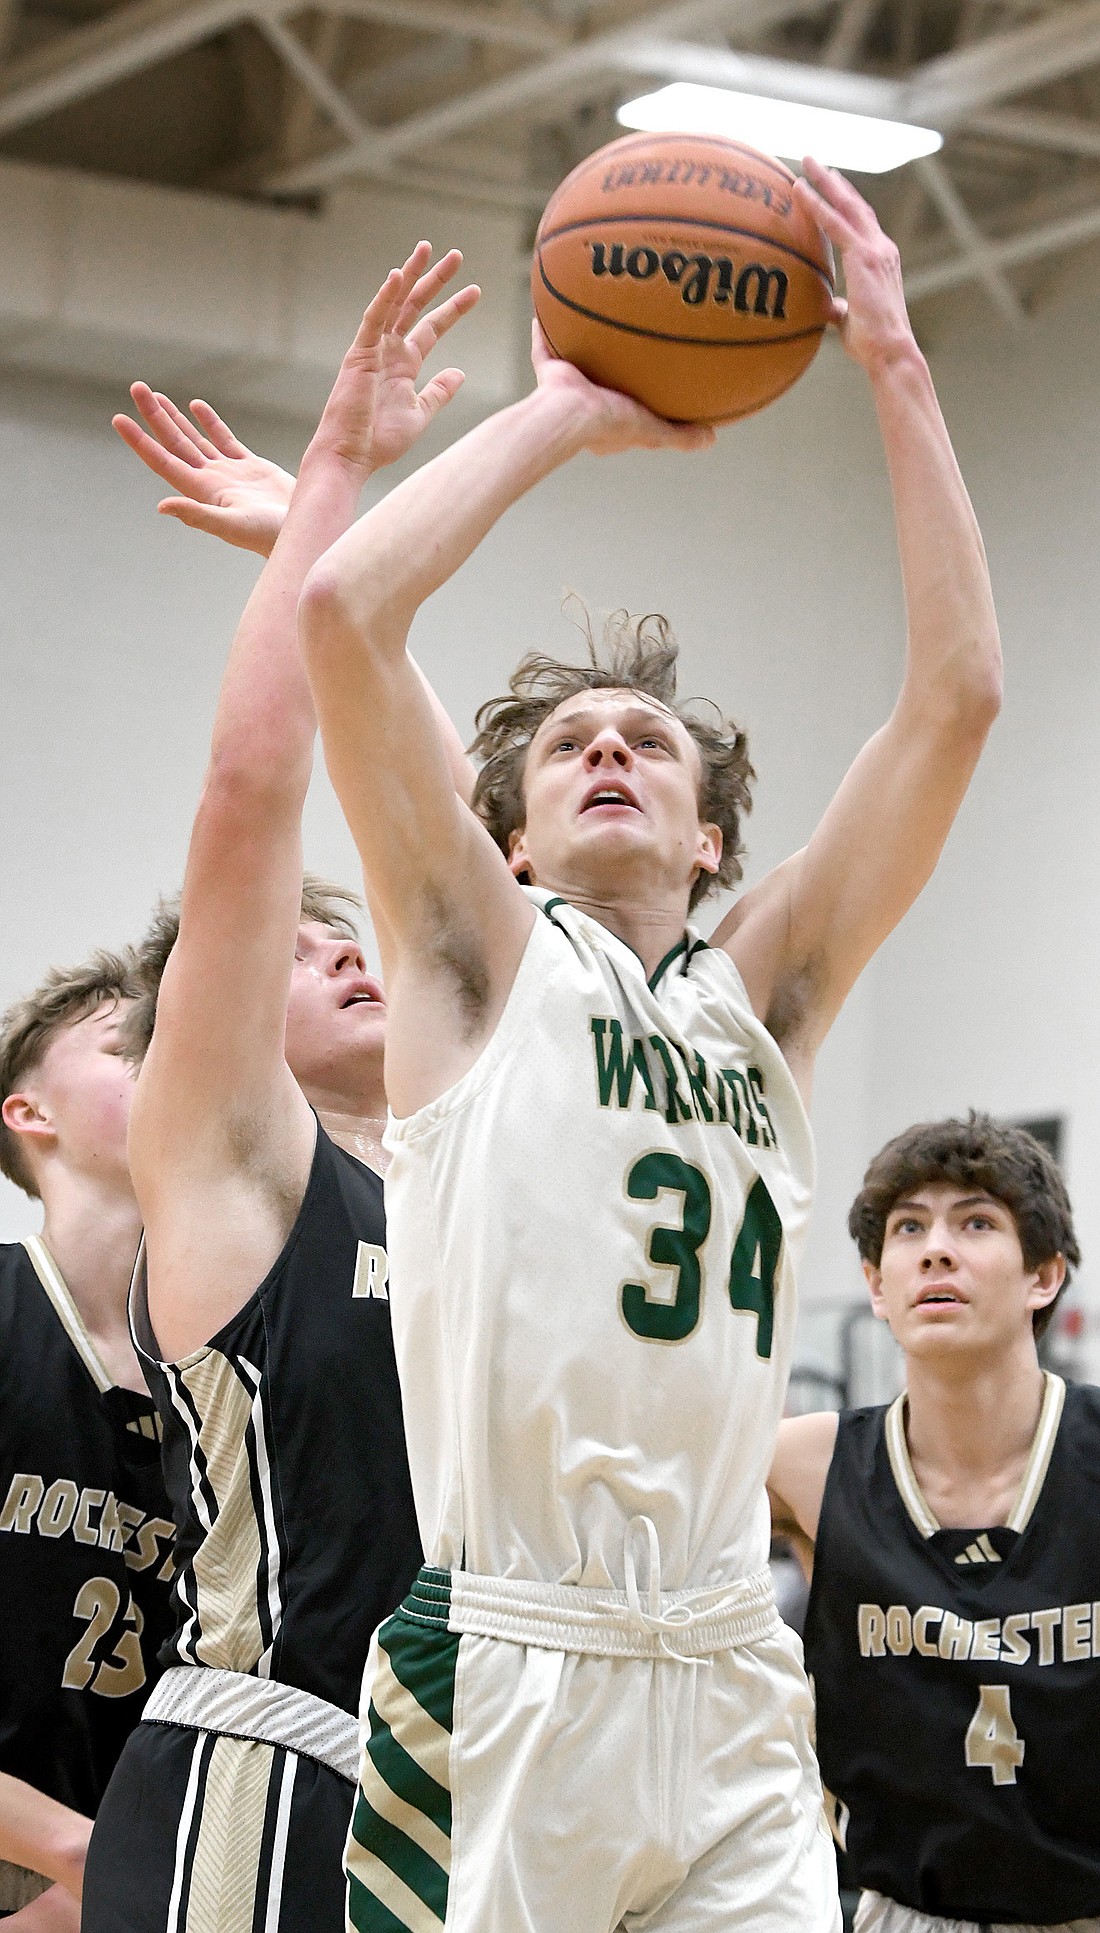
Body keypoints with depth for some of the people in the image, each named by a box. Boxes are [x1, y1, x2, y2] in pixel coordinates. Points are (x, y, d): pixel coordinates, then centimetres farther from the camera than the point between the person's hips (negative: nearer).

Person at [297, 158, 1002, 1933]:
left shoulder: (761, 991, 17)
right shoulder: (481, 956, 7)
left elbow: (957, 694, 10)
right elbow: (346, 611, -6)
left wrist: (895, 369, 8)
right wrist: (565, 411, 5)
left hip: (734, 1697, 4)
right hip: (505, 1673, -4)